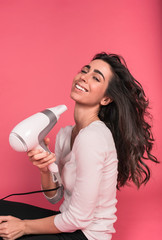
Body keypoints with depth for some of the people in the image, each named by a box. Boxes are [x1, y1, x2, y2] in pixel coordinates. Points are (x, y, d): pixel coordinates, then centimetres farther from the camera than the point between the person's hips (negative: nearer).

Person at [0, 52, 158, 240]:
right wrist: (45, 170, -15)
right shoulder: (65, 133, 1)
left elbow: (78, 219, -22)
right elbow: (54, 197, 6)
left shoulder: (92, 137, -25)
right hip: (69, 222, 7)